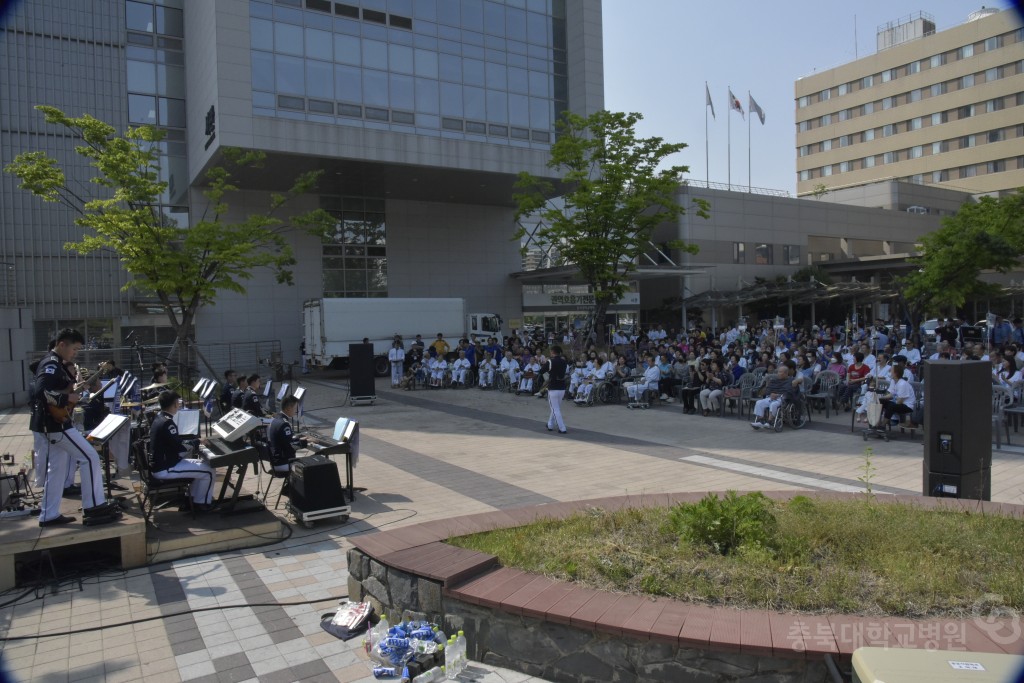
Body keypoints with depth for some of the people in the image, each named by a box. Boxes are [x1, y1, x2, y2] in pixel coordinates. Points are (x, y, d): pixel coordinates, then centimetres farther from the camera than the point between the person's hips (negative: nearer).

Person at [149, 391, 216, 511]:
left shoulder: (159, 418, 8)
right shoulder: (167, 422, -23)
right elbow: (182, 449, -24)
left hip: (161, 463, 10)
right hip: (165, 469, -10)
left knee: (202, 465, 19)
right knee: (209, 471, -9)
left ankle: (192, 497, 22)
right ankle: (202, 503, 8)